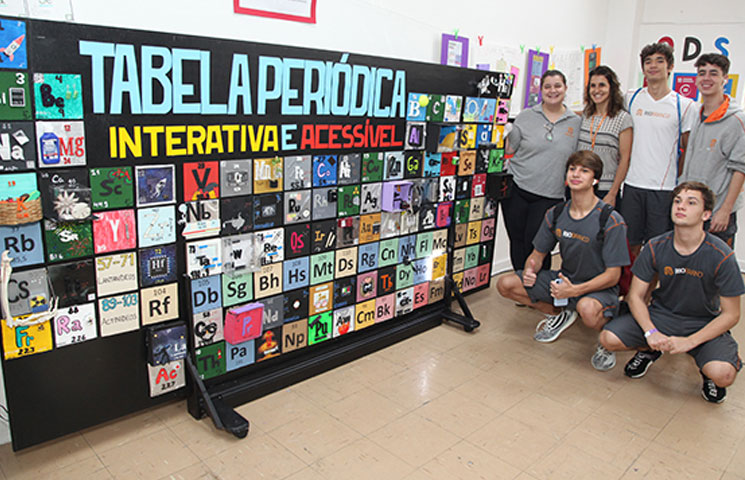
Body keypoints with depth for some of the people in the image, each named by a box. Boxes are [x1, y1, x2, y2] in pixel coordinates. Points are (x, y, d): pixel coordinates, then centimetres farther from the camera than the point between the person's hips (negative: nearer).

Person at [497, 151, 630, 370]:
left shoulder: (611, 221, -19)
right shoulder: (555, 214, -3)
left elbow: (613, 275, -18)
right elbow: (538, 253, 7)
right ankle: (559, 316, 13)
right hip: (564, 278, 6)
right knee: (505, 284, -9)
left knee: (587, 308, -42)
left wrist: (575, 290, -32)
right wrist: (530, 270, -17)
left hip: (599, 287, -6)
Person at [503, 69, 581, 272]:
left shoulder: (576, 122, 8)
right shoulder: (526, 117, 5)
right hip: (517, 191, 1)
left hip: (549, 196, 0)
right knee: (517, 242, 6)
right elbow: (508, 150, 7)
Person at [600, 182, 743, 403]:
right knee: (608, 339, -20)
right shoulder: (656, 247, -11)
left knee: (722, 375, -31)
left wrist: (689, 342, -22)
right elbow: (635, 296, -4)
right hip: (661, 314, 2)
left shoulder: (721, 256, -17)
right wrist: (650, 333, -21)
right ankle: (650, 350, 14)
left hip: (704, 324, -2)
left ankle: (708, 370, 10)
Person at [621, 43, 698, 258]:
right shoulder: (631, 98, 6)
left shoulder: (684, 105, 0)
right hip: (632, 184, 2)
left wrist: (680, 180, 1)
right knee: (630, 243, 8)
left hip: (664, 188, -2)